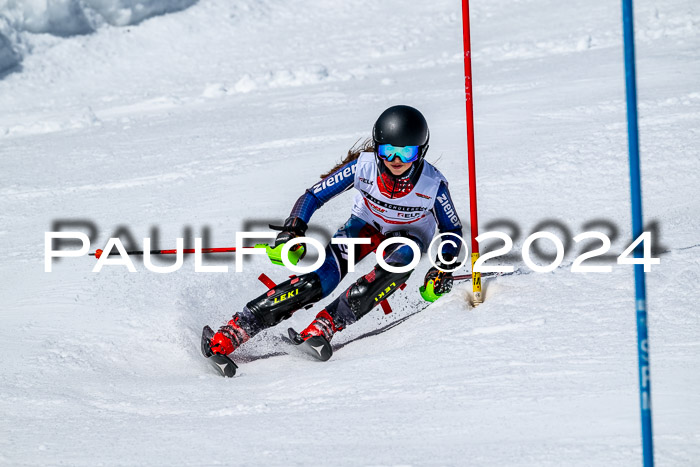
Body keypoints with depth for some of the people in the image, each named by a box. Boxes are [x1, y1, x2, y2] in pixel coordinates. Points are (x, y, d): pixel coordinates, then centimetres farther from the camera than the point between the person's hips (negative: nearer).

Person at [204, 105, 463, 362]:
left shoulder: (433, 184, -27)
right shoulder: (363, 166, -27)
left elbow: (452, 229, -9)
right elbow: (313, 196, -18)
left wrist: (443, 269, -23)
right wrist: (292, 231, -34)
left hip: (410, 234, 0)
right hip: (366, 225, 0)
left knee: (401, 258, -38)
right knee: (317, 282, -24)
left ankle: (323, 327, -38)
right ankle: (230, 333, -26)